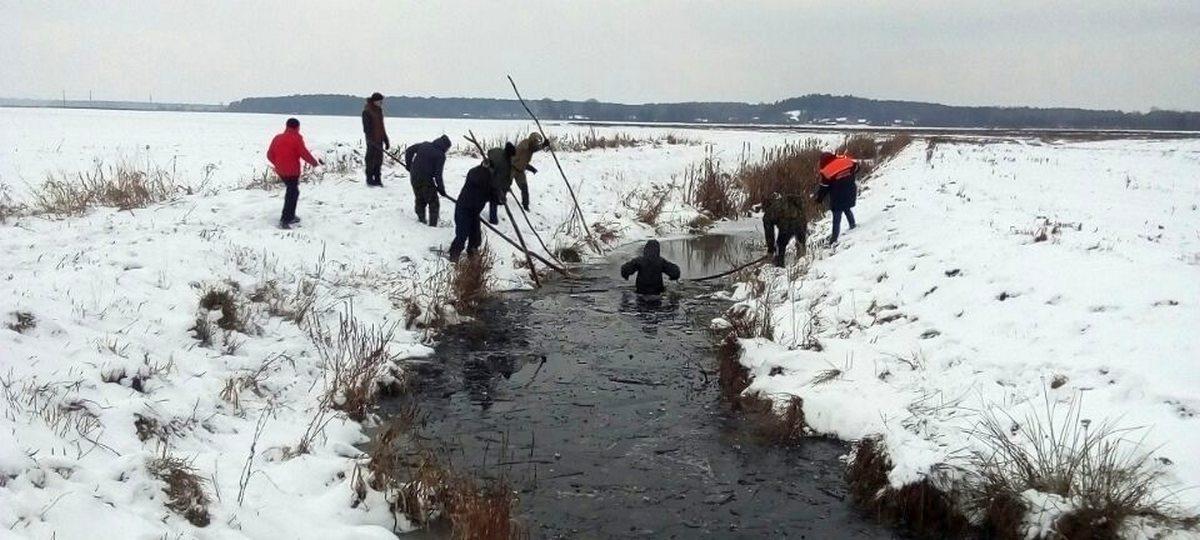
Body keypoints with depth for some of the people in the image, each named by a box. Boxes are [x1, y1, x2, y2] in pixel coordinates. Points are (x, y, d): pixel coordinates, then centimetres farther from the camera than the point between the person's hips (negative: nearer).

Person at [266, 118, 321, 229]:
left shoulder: (277, 138, 8)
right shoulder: (297, 138, -11)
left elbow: (270, 155, 10)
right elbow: (304, 153, -15)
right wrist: (315, 162, 0)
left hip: (280, 171, 7)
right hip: (292, 171, -7)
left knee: (292, 191, 24)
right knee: (292, 195, -1)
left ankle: (291, 216, 31)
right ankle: (284, 221, -9)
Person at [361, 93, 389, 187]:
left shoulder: (379, 110, 14)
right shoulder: (367, 111, -10)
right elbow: (366, 127, -15)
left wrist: (386, 140, 18)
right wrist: (370, 139, -23)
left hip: (379, 139, 8)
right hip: (372, 140, -8)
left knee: (379, 159, 9)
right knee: (371, 159, -2)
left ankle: (377, 179, 16)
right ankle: (370, 179, 5)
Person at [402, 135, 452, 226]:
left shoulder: (424, 145, 6)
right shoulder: (441, 155, -11)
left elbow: (409, 150, 11)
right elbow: (438, 174, -15)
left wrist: (408, 164, 22)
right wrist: (441, 188, -5)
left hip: (414, 177, 6)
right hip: (427, 181, -6)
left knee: (420, 201, 23)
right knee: (433, 204, 6)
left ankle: (421, 220, 29)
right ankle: (432, 225, 2)